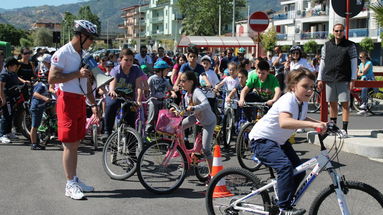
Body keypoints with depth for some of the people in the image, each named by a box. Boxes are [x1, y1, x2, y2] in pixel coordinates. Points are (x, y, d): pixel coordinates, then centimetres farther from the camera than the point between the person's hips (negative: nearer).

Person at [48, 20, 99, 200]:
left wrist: (93, 104, 17)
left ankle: (75, 180, 21)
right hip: (67, 100, -8)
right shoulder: (63, 53, -11)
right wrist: (77, 74, -19)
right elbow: (52, 78, -17)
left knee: (75, 144, 13)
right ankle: (70, 185, 0)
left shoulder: (83, 54, 15)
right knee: (69, 144, -5)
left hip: (80, 101, 8)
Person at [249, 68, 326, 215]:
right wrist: (312, 124, -54)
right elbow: (284, 122, -48)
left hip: (279, 141, 10)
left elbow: (302, 119, 22)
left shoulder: (303, 102, 1)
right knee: (285, 166, -29)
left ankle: (281, 202, 21)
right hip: (261, 140, -9)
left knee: (299, 171, 3)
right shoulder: (288, 100, -27)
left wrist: (319, 124, 4)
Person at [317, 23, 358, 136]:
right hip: (329, 79, 3)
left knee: (345, 103, -5)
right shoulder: (327, 46, 11)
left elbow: (354, 63, 0)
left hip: (344, 80, -3)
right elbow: (322, 63, 13)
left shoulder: (350, 45, 3)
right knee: (332, 104, 10)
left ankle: (344, 129, -3)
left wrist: (353, 80, -7)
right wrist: (320, 79, 8)